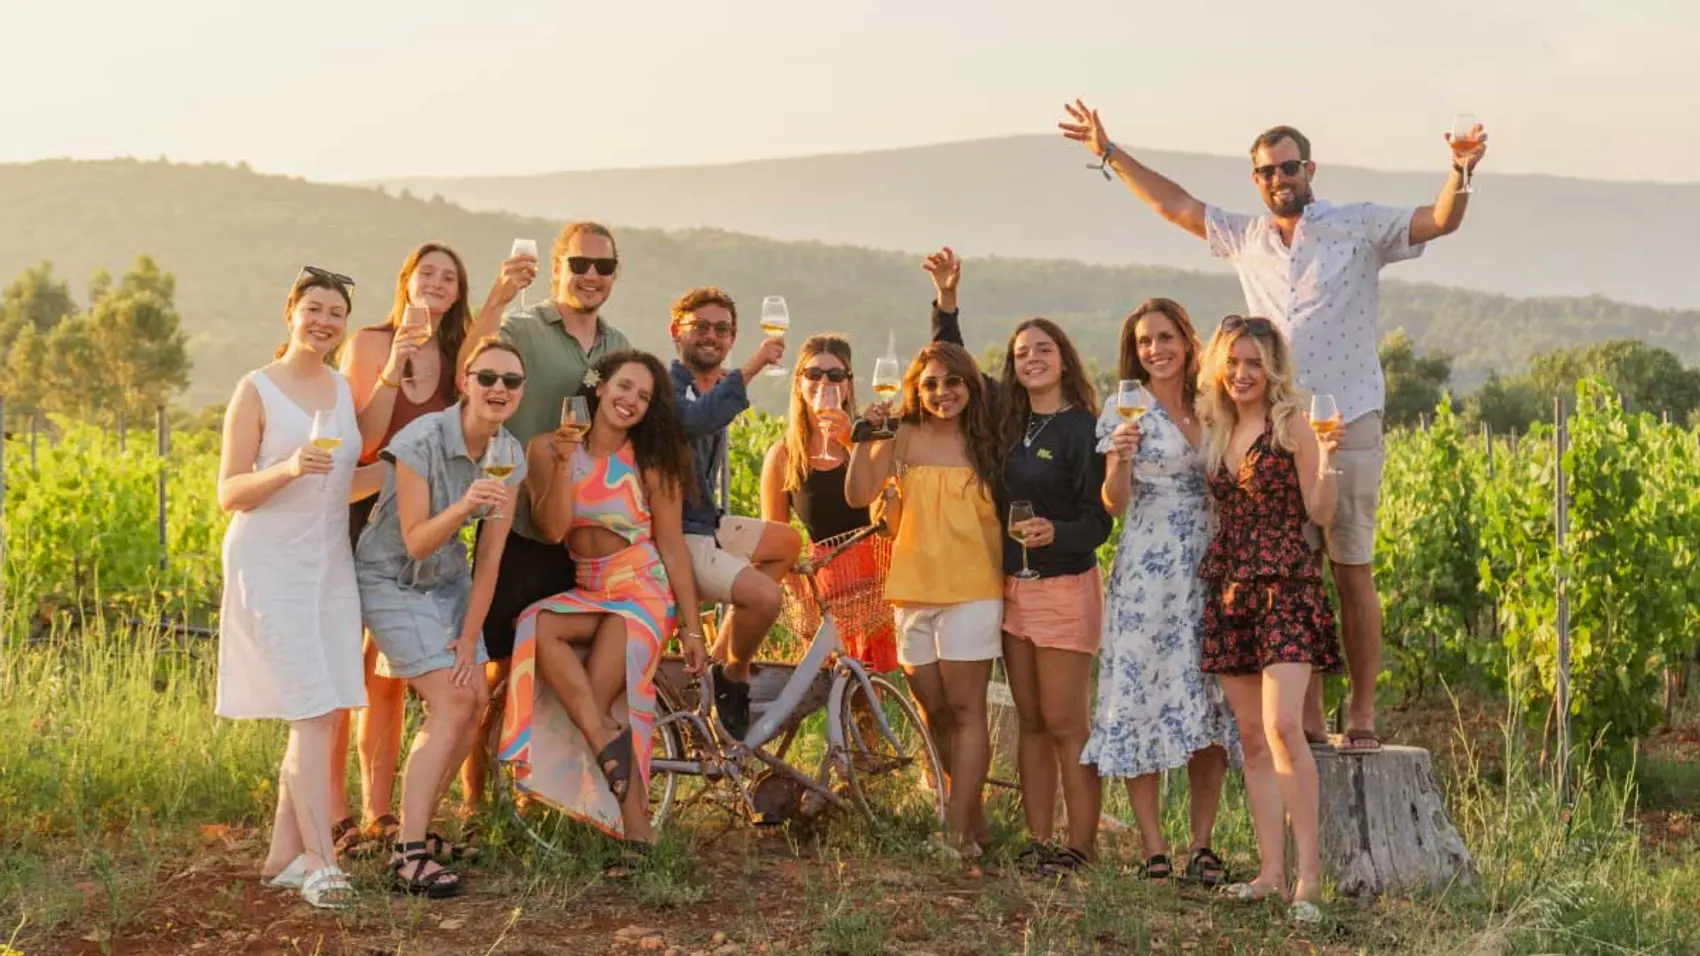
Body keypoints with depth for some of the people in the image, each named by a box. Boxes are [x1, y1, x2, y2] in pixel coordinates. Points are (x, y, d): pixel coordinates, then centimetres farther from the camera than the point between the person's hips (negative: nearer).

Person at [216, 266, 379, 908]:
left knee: (324, 716, 5)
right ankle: (320, 861, -11)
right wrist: (287, 469, -24)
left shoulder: (344, 391, 11)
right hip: (269, 567, -6)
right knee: (312, 713, -13)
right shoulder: (256, 390, -5)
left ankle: (283, 854, 14)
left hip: (330, 567, 6)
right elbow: (229, 494, -7)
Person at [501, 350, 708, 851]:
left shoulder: (652, 463, -3)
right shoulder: (548, 449, 1)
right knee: (537, 626, -27)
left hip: (644, 592, -3)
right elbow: (552, 529, -8)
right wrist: (564, 463, -19)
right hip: (587, 593, 3)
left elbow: (672, 547, -1)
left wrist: (691, 628, -4)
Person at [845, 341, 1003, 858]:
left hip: (973, 591, -2)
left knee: (965, 709, -6)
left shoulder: (987, 443, 4)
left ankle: (959, 829, -5)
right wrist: (864, 438, -14)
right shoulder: (904, 439, 4)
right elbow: (858, 495, -4)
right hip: (914, 589, 3)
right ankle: (972, 817, 23)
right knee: (933, 710, 9)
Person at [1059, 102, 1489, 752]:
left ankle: (1361, 711, 5)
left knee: (1352, 573, -1)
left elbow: (1441, 220, -7)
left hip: (1347, 427, -4)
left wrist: (1460, 171, -26)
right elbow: (1176, 205, 24)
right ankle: (1306, 711, 12)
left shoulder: (1361, 228, 2)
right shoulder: (1246, 239, 14)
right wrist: (1109, 154, 24)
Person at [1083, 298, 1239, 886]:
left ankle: (1202, 847, 10)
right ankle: (1154, 852, 1)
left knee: (1211, 706, 3)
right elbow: (1114, 503, -7)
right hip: (1146, 574, -4)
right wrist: (1121, 459, -25)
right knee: (1145, 701, -4)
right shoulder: (1125, 409, -1)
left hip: (1208, 569, 4)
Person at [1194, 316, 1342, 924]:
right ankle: (1271, 869, 10)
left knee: (1282, 726, -18)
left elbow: (1321, 515, -6)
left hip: (1285, 587, -7)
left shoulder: (1292, 425, -5)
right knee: (1251, 736, 6)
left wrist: (1326, 459, -23)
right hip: (1230, 589, 7)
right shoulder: (1216, 429, 14)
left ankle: (1309, 870, -12)